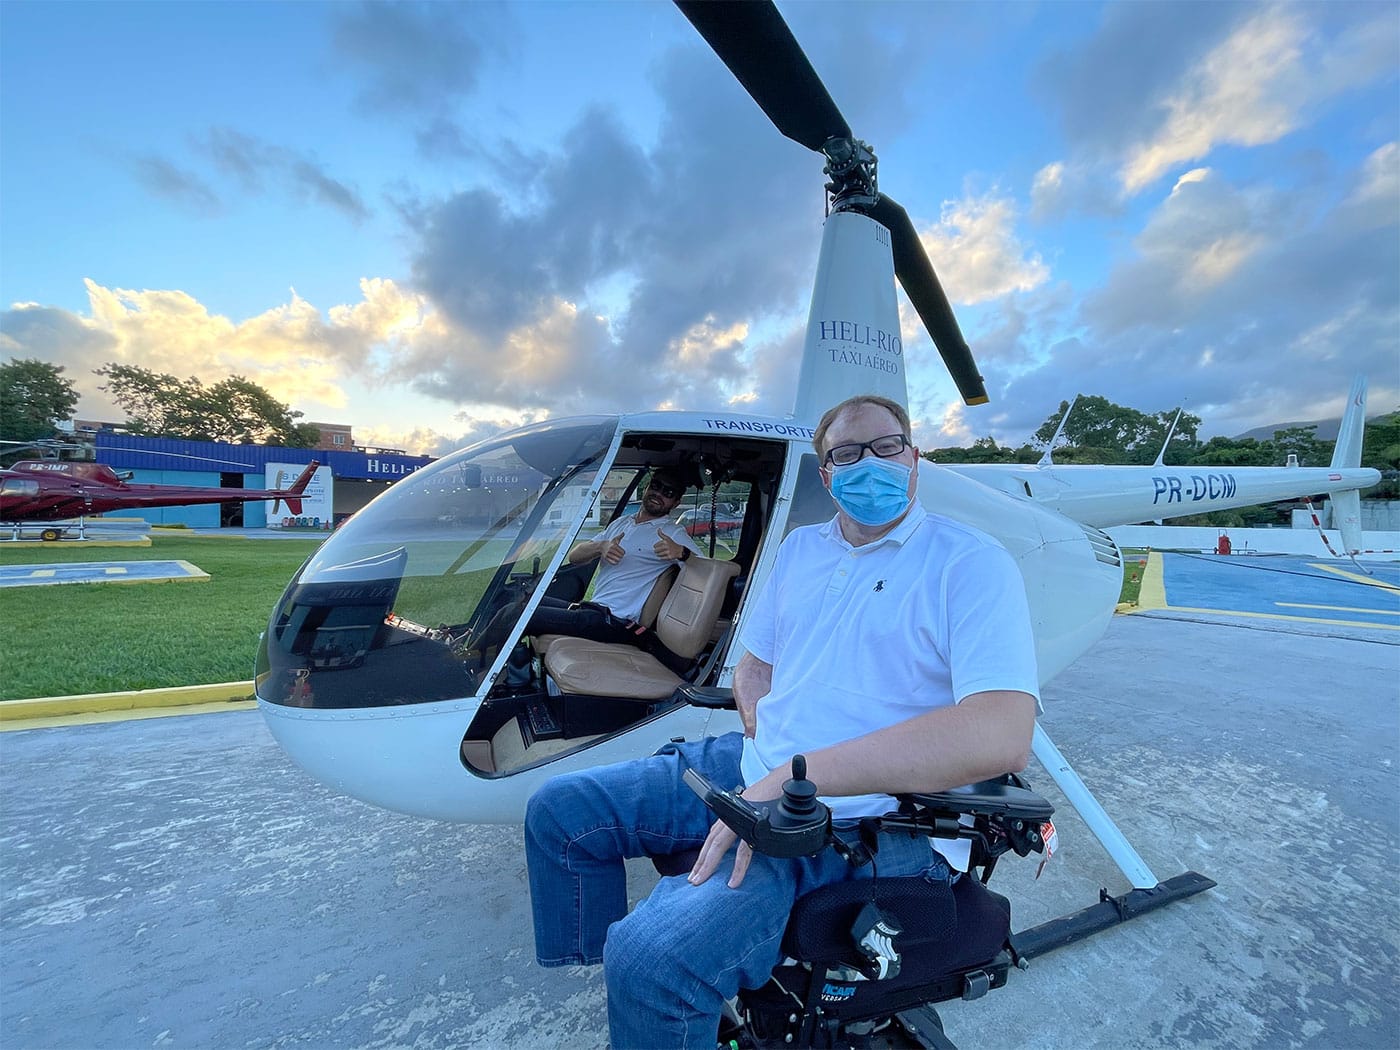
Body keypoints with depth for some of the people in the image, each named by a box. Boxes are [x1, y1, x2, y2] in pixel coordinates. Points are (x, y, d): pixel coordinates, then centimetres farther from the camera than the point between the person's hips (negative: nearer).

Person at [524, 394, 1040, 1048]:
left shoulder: (971, 563, -9)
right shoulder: (802, 547, 12)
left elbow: (1001, 736, -25)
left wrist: (794, 777, -25)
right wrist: (764, 745, -3)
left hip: (871, 815, -7)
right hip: (758, 769, 7)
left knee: (652, 956, -28)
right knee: (560, 810, 4)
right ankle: (598, 982, 24)